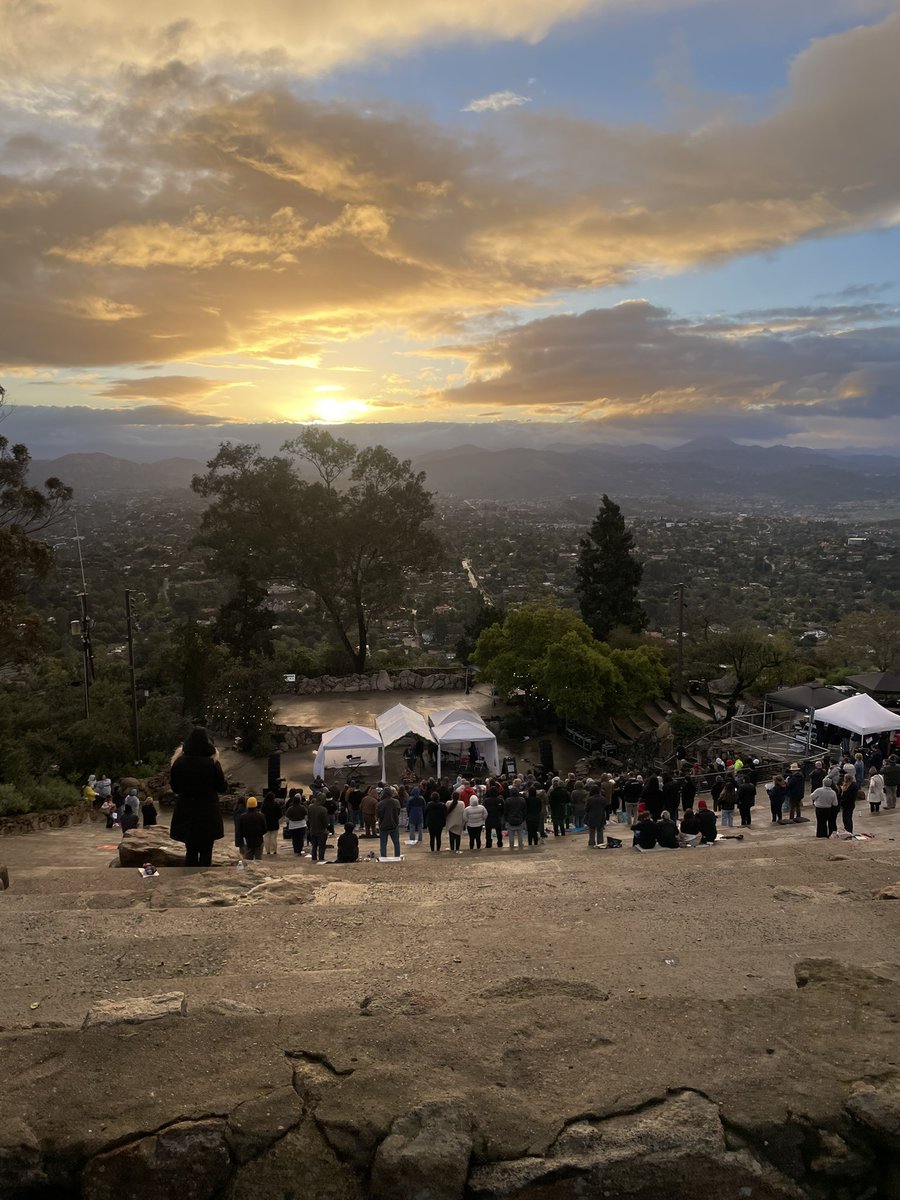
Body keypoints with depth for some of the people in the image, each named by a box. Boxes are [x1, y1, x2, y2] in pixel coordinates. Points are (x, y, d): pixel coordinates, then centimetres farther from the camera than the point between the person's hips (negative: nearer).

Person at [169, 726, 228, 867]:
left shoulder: (179, 762, -6)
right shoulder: (212, 763, -12)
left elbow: (174, 788, 4)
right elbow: (223, 789, -4)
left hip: (186, 813, 2)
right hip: (208, 813, -2)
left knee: (190, 851, 14)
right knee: (206, 852, 6)